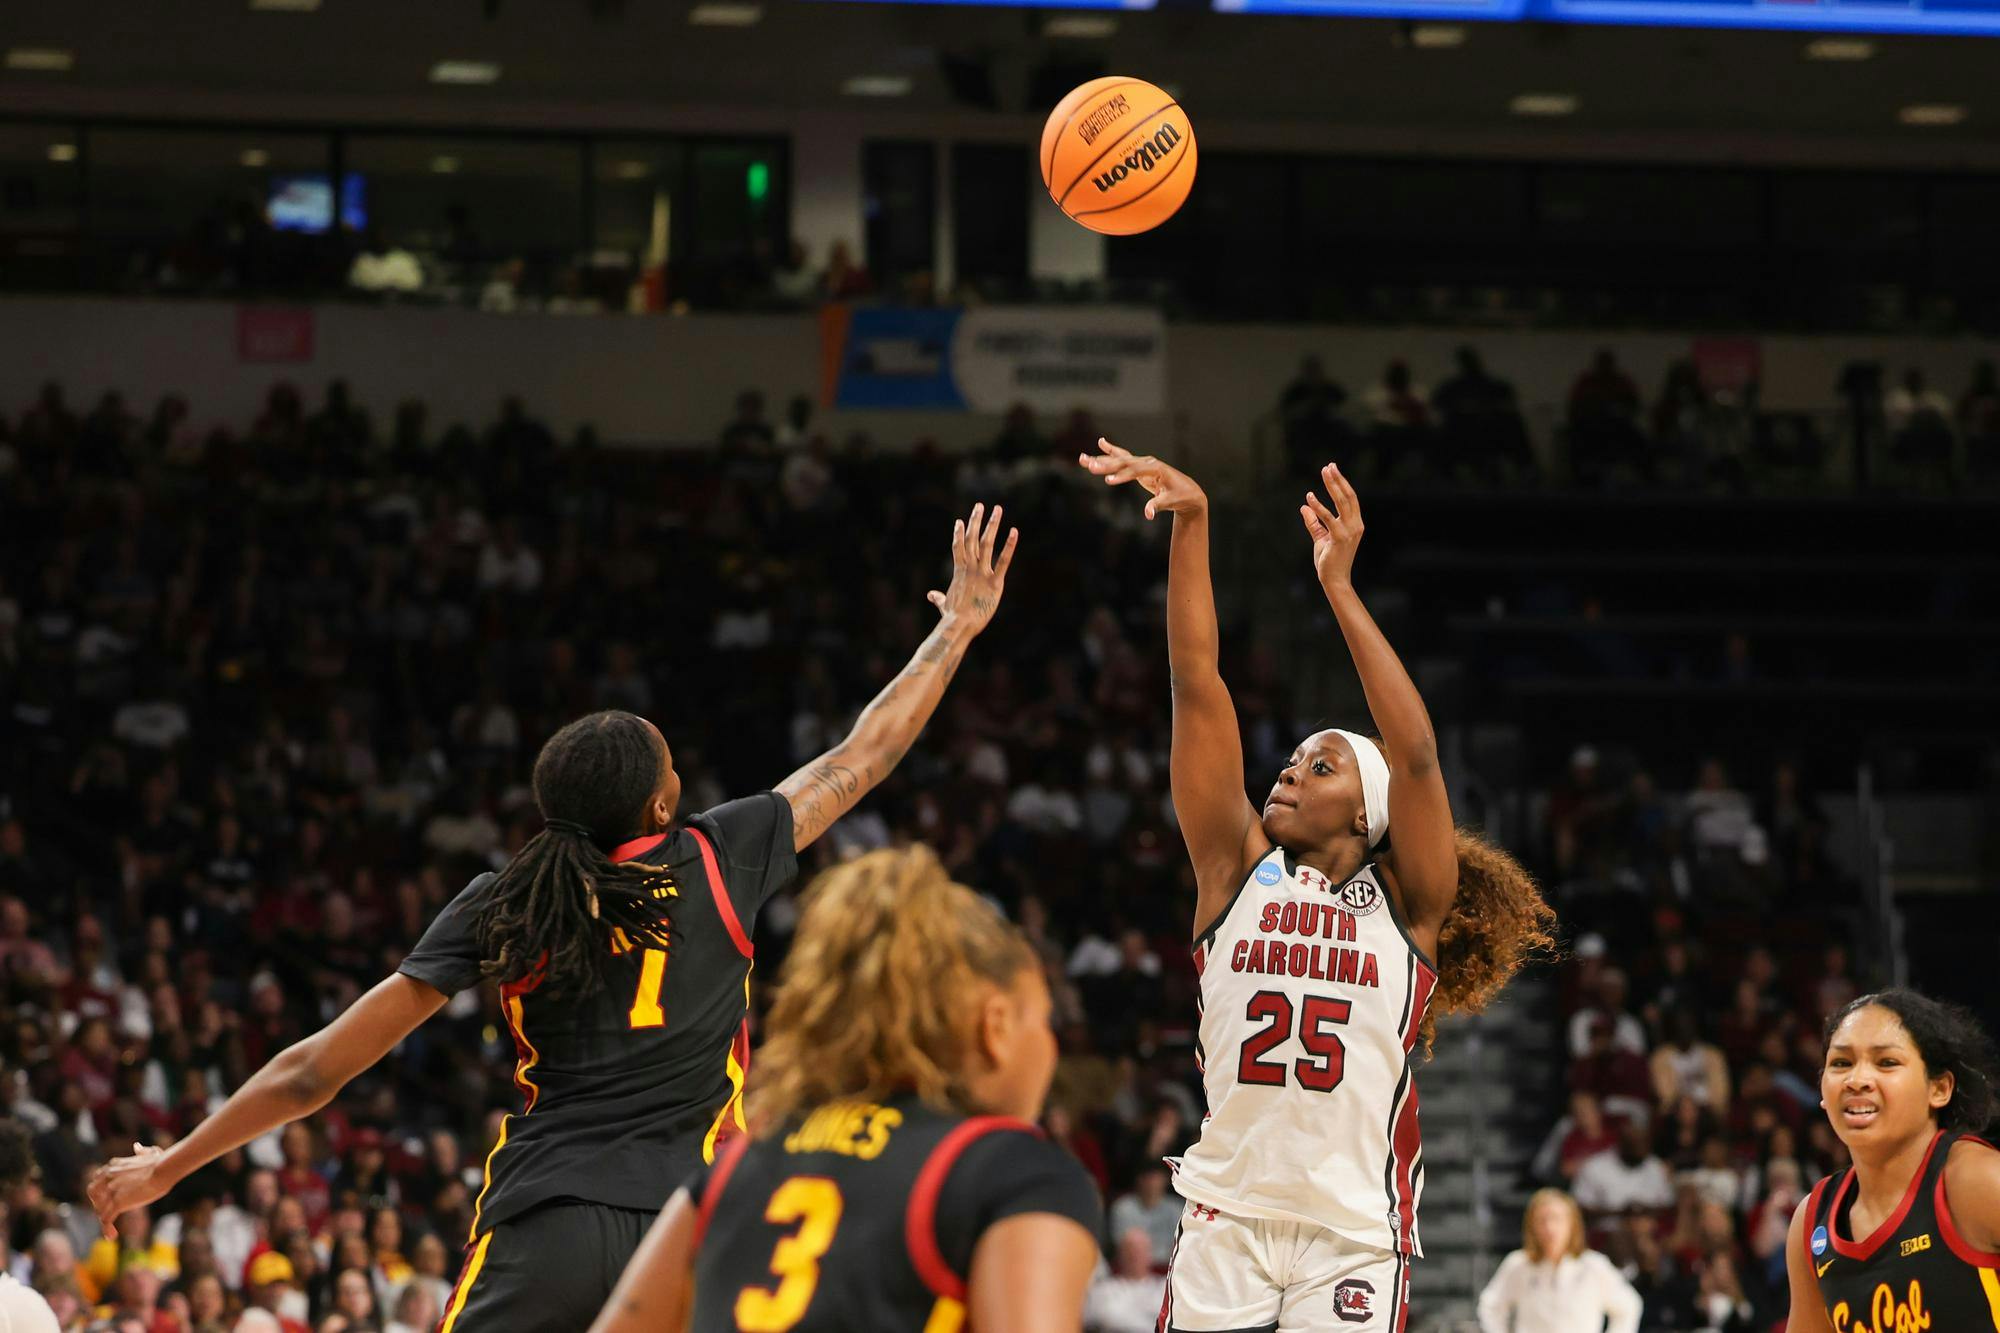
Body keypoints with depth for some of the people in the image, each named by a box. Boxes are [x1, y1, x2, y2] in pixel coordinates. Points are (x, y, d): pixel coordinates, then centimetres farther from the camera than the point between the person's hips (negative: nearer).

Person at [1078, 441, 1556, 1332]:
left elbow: (1416, 754, -12)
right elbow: (1196, 684, 2)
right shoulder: (1236, 867, 9)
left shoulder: (1406, 902, 4)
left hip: (1355, 1233, -2)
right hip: (1226, 1217, 2)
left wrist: (1339, 588, -15)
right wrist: (1190, 523, -6)